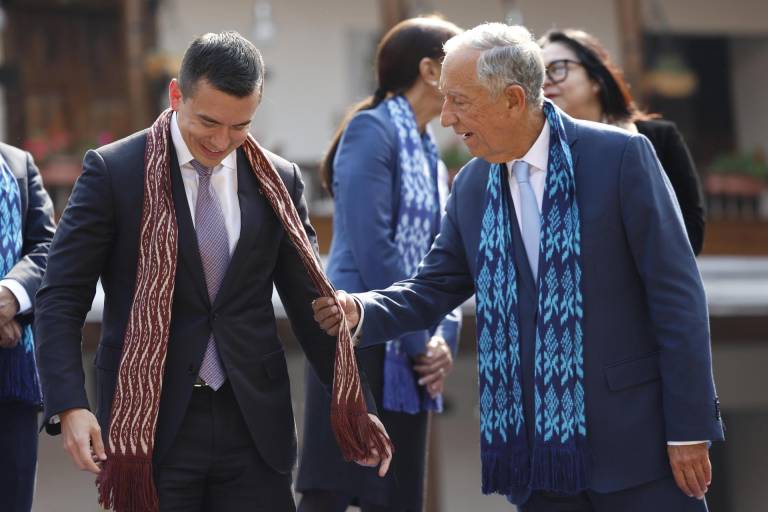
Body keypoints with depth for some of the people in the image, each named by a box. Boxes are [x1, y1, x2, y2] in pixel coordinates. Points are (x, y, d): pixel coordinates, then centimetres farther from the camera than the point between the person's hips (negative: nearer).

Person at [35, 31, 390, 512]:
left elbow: (309, 304, 12)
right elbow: (61, 299, -4)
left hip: (254, 428, 3)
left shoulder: (279, 182, 7)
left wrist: (357, 405, 5)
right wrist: (70, 406, -15)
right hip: (152, 426, -3)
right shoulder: (114, 171, -3)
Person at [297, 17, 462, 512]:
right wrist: (420, 341, -13)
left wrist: (443, 339, -2)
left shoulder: (430, 156, 18)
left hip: (405, 360, 9)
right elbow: (370, 246, -16)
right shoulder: (373, 129, -7)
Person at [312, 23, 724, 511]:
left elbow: (676, 293, -10)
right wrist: (361, 310, -8)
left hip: (634, 434, -5)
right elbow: (433, 289, 14)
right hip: (540, 447, 5)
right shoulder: (472, 187, 7)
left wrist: (690, 428, -12)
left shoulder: (620, 155, -9)